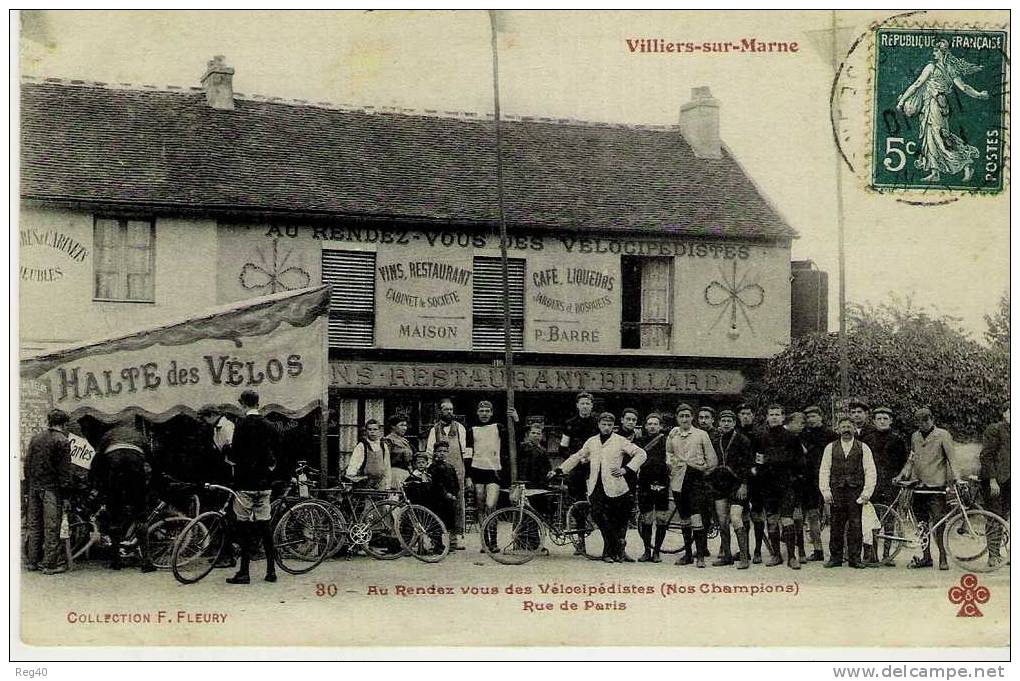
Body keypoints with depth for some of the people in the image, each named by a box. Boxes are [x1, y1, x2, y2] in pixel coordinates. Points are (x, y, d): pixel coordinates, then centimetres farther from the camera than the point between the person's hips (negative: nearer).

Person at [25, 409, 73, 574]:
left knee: (34, 525, 13)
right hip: (52, 488, -6)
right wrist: (66, 495, -8)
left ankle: (33, 561, 19)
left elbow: (27, 465, 12)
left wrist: (29, 487, 18)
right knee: (51, 527, -2)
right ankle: (50, 564, 0)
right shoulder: (62, 441, -11)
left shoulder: (35, 438, 8)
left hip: (34, 487, 6)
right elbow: (64, 470, -12)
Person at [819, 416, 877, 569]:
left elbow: (870, 471, 4)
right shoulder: (830, 448, 10)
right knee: (836, 526, 2)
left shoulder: (863, 448, 7)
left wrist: (866, 492, -5)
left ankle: (854, 558, 4)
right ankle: (835, 557, 8)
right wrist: (826, 491, -2)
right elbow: (824, 470, 8)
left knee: (855, 525, -1)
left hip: (855, 491, -1)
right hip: (837, 491, 1)